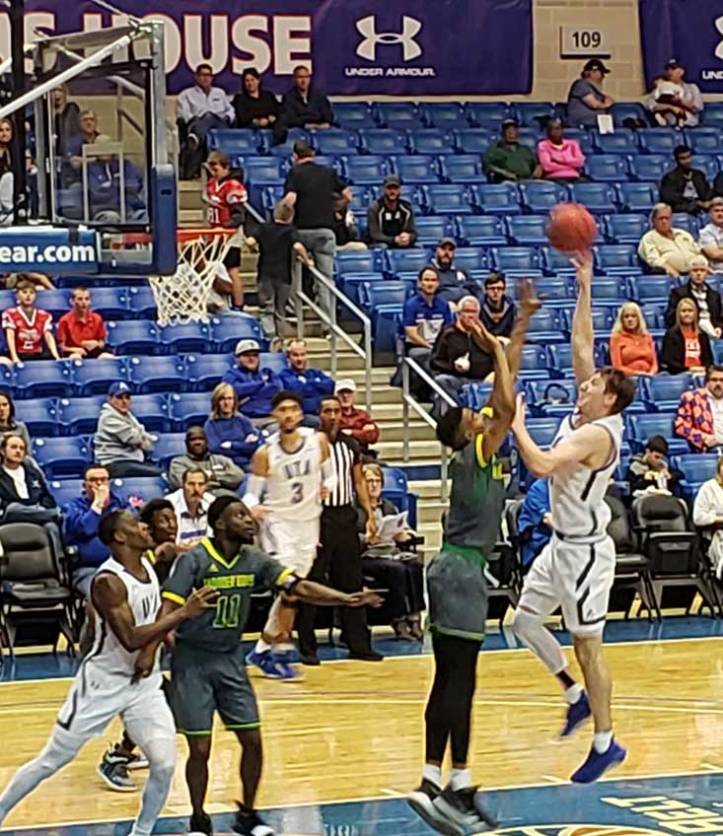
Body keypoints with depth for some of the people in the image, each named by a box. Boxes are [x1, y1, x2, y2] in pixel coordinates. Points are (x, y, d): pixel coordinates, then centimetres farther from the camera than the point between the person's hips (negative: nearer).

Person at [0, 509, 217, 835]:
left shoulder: (148, 566, 0)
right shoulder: (109, 581, -24)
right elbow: (131, 639, -32)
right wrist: (184, 613, -34)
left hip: (145, 682, 6)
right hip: (103, 683, -6)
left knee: (164, 765, -6)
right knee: (52, 760, 4)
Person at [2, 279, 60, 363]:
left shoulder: (44, 316, 11)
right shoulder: (11, 314, 2)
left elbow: (49, 337, -2)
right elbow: (10, 337, -12)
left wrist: (56, 356, -21)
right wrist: (14, 358, -29)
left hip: (37, 356, 2)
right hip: (19, 356, -2)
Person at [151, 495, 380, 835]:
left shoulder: (254, 561, -2)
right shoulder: (193, 560, -16)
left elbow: (299, 587, -8)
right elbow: (169, 608, -21)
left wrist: (347, 599, -20)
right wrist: (149, 652, -34)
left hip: (230, 658, 5)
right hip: (192, 659, -5)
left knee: (252, 741, 3)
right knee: (200, 749, -3)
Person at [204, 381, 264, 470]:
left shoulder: (243, 420, 15)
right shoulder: (211, 425, 8)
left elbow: (259, 443, 5)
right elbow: (216, 449, -6)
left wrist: (231, 445, -4)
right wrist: (245, 445, -2)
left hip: (248, 465, 3)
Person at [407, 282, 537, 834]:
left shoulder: (478, 455, 13)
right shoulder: (476, 453, -9)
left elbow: (503, 398, 16)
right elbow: (507, 405, -23)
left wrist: (521, 326, 16)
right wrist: (495, 348, -12)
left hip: (454, 567, 9)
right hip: (463, 569, -9)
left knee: (449, 680, 9)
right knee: (460, 682, -8)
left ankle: (434, 784, 10)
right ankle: (458, 788, -8)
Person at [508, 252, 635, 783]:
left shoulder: (598, 432, -22)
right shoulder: (585, 415, 3)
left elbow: (541, 465, -36)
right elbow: (582, 346, 8)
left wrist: (516, 423, -23)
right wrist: (584, 288, 3)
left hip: (586, 550, -9)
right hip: (562, 543, 9)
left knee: (588, 645, -2)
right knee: (525, 620, 12)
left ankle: (605, 743, 8)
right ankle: (578, 695, 26)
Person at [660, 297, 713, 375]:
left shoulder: (702, 335, 17)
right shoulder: (671, 334, 3)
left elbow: (708, 358, 17)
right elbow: (667, 361, -4)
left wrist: (704, 368, -5)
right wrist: (688, 369, -13)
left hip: (700, 373, 4)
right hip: (680, 374, -4)